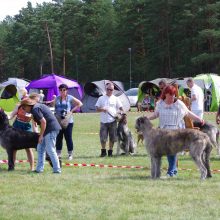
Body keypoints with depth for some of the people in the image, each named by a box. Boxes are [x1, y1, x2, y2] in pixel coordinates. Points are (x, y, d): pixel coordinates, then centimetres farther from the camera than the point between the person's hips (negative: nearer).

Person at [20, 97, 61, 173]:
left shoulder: (35, 109, -14)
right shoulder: (37, 106, 17)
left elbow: (43, 121, -20)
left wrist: (41, 135, -14)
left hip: (51, 129, -11)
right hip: (51, 128, 11)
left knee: (50, 150, -8)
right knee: (40, 148, 14)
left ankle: (57, 169, -5)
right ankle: (39, 168, 17)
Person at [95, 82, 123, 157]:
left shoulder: (115, 99, 8)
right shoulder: (101, 98, 8)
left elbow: (120, 108, 6)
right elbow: (97, 109, 6)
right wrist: (102, 109, -14)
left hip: (112, 121, 0)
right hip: (103, 121, 0)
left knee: (112, 138, 3)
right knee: (103, 138, -2)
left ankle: (110, 151, 14)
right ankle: (103, 151, 11)